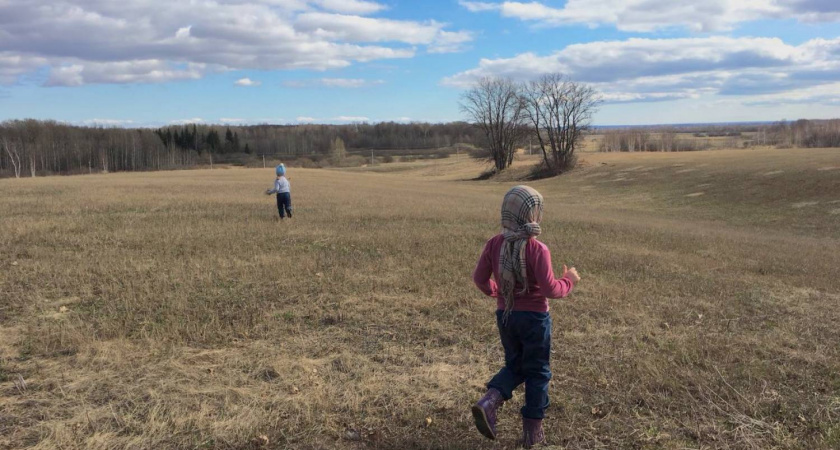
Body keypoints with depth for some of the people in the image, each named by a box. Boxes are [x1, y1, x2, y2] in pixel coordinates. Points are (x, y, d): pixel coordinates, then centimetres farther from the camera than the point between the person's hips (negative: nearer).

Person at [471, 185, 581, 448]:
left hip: (504, 315, 5)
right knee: (537, 372, 12)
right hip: (534, 317, -5)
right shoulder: (537, 249, -20)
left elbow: (479, 278, 3)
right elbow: (549, 290, -19)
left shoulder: (494, 244, -4)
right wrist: (569, 281, -1)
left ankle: (488, 402, -2)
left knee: (515, 366, 22)